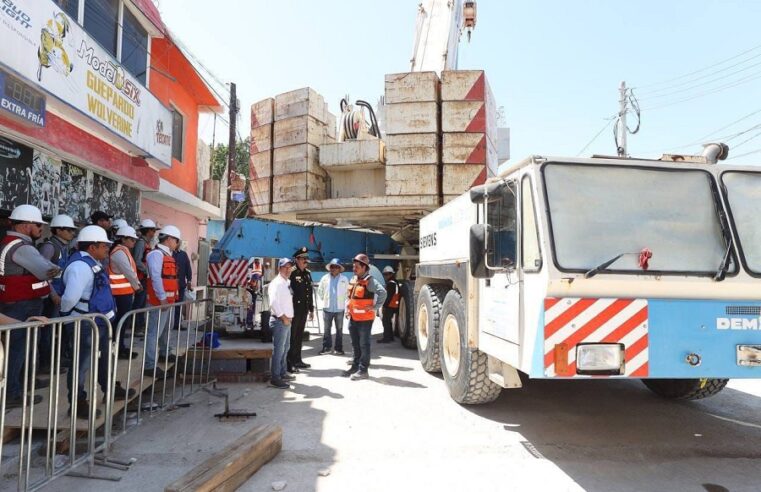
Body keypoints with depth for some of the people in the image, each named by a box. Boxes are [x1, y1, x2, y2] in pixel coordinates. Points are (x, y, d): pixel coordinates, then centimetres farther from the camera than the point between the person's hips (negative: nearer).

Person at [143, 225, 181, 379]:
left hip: (168, 300, 10)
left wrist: (172, 296, 14)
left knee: (165, 329, 23)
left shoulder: (167, 255, 16)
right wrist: (162, 298, -24)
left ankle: (164, 353, 39)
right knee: (154, 332, -8)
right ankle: (149, 365, -6)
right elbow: (156, 277, -22)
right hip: (160, 301, -10)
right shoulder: (156, 254, -14)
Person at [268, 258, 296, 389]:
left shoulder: (287, 282, 14)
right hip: (279, 321, -10)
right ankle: (275, 378, 1)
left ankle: (283, 373, 30)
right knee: (278, 350, -6)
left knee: (285, 348, 18)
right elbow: (273, 303, -25)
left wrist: (289, 317, 12)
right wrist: (283, 318, -20)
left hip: (287, 320, 10)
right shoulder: (276, 283, -15)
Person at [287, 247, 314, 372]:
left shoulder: (307, 273, 12)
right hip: (294, 309, -7)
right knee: (291, 336, -1)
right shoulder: (292, 273, -13)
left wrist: (311, 309, 17)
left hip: (304, 309, 7)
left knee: (299, 336, 15)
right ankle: (289, 363, 6)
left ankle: (297, 360, 25)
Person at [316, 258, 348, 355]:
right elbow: (320, 291, 11)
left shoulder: (344, 279, -2)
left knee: (339, 329, 6)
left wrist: (342, 300, 6)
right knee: (327, 329, 7)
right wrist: (325, 300, 12)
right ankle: (326, 347, 15)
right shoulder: (325, 278, 1)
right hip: (327, 308, 1)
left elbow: (347, 292, 6)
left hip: (339, 308, -1)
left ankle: (339, 348, 15)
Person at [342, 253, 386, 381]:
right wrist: (347, 308, 14)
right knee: (355, 344, 16)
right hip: (353, 318, 8)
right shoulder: (353, 280, 13)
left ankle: (363, 370, 6)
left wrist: (375, 307, -20)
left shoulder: (369, 280, -13)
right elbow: (349, 296, 26)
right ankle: (355, 366, 27)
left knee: (364, 344, -1)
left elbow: (382, 292, -24)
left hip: (364, 318, -8)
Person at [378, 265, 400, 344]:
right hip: (394, 307, 10)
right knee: (388, 322, 18)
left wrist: (385, 305, -21)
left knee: (386, 322, -6)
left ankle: (386, 338, -4)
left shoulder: (390, 283, -16)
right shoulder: (395, 283, 16)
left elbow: (389, 296, -22)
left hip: (389, 306, -10)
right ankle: (390, 337, 25)